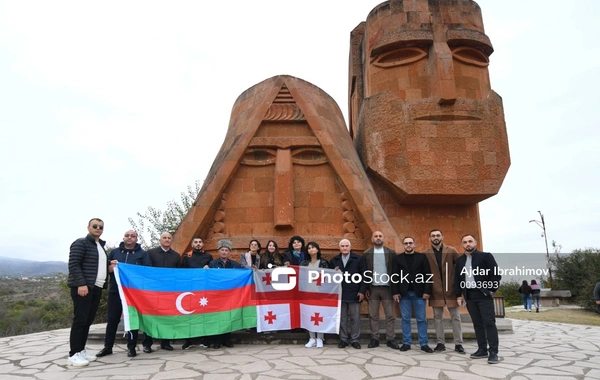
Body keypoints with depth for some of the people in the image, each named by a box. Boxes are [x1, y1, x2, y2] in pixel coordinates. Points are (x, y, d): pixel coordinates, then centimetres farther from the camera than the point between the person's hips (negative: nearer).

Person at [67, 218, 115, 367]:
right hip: (83, 287, -8)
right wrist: (81, 284, -22)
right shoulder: (80, 243, -5)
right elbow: (73, 264, -14)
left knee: (88, 321, 10)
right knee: (80, 320, -8)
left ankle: (81, 351, 17)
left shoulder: (101, 247, 20)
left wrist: (108, 268, 9)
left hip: (96, 288, 8)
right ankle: (73, 354, -2)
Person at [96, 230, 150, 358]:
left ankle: (131, 347, 14)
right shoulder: (114, 252, 11)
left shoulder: (143, 254, 3)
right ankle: (108, 347, 20)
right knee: (112, 319, 8)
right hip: (115, 291, 2)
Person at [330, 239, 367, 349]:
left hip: (354, 294, -2)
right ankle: (343, 339, 18)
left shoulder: (359, 259, 1)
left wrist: (362, 291, -7)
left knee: (355, 318, 4)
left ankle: (354, 340, 16)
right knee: (342, 318, 8)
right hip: (340, 294, 2)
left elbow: (364, 276, -1)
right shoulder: (334, 260, 9)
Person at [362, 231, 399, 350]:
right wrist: (365, 289, -3)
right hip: (373, 288, 1)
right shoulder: (366, 254, 3)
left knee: (390, 315, 3)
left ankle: (391, 339, 12)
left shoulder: (391, 252, 2)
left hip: (387, 288, 0)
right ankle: (374, 339, 13)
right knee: (373, 316, 5)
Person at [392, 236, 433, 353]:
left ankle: (424, 344, 12)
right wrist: (395, 292, -5)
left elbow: (428, 275, 0)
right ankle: (406, 343, 14)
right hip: (403, 293, 1)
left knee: (421, 319, 4)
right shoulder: (397, 258, 6)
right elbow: (394, 276, 2)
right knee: (405, 319, 6)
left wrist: (427, 291, -7)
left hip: (419, 293, 0)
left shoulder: (422, 257, 4)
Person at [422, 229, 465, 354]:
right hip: (435, 290, 0)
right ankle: (440, 343, 15)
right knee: (437, 317, 6)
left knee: (455, 317, 5)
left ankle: (458, 344, 15)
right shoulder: (425, 254, -1)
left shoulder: (452, 251, 0)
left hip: (451, 289, 0)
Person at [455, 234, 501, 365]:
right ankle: (482, 349, 15)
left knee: (489, 323, -4)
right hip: (469, 296, 5)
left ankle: (493, 352, 0)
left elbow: (496, 274, -6)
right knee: (477, 323, 9)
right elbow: (457, 279, 13)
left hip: (484, 295, -4)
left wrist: (491, 291, -10)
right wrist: (459, 295, 7)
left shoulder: (486, 256, -3)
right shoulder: (459, 260, 11)